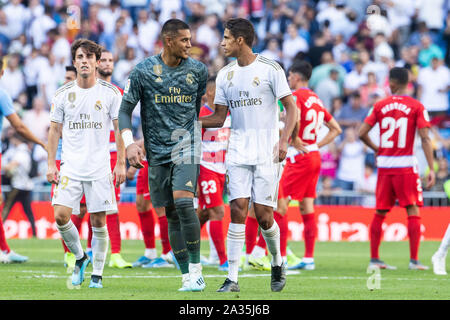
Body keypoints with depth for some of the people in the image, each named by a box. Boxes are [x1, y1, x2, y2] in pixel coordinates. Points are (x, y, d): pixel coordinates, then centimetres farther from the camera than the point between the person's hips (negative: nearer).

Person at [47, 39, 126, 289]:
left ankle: (97, 274, 11)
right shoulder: (63, 94, 5)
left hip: (100, 169, -1)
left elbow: (120, 129, 3)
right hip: (70, 168, 1)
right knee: (60, 215, -11)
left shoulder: (111, 93, 0)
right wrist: (51, 163, 5)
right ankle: (80, 256, 13)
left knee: (98, 222, -1)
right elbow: (55, 130, 11)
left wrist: (121, 164, -3)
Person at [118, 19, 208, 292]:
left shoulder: (198, 70, 4)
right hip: (157, 152, 1)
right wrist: (129, 143, -12)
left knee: (183, 201, -22)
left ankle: (196, 270, -14)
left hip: (186, 145, -1)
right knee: (172, 215, 4)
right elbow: (125, 110, 1)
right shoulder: (144, 71, -2)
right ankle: (189, 277, 10)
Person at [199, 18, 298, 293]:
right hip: (238, 153, 4)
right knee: (238, 209, -8)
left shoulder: (270, 69, -4)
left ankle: (277, 263, 22)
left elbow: (291, 107, -2)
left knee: (263, 215, -5)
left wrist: (284, 141, -14)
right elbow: (219, 117, 15)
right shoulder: (225, 74, 11)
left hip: (267, 153, -4)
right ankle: (232, 279, -9)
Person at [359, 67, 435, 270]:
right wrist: (431, 169, -9)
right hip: (405, 165, -3)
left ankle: (374, 259, 14)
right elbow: (425, 138, -9)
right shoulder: (417, 107, -3)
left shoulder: (380, 106, 4)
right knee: (413, 212, -1)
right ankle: (414, 260, -8)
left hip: (384, 164, 3)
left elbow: (362, 133, 2)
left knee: (380, 213, 11)